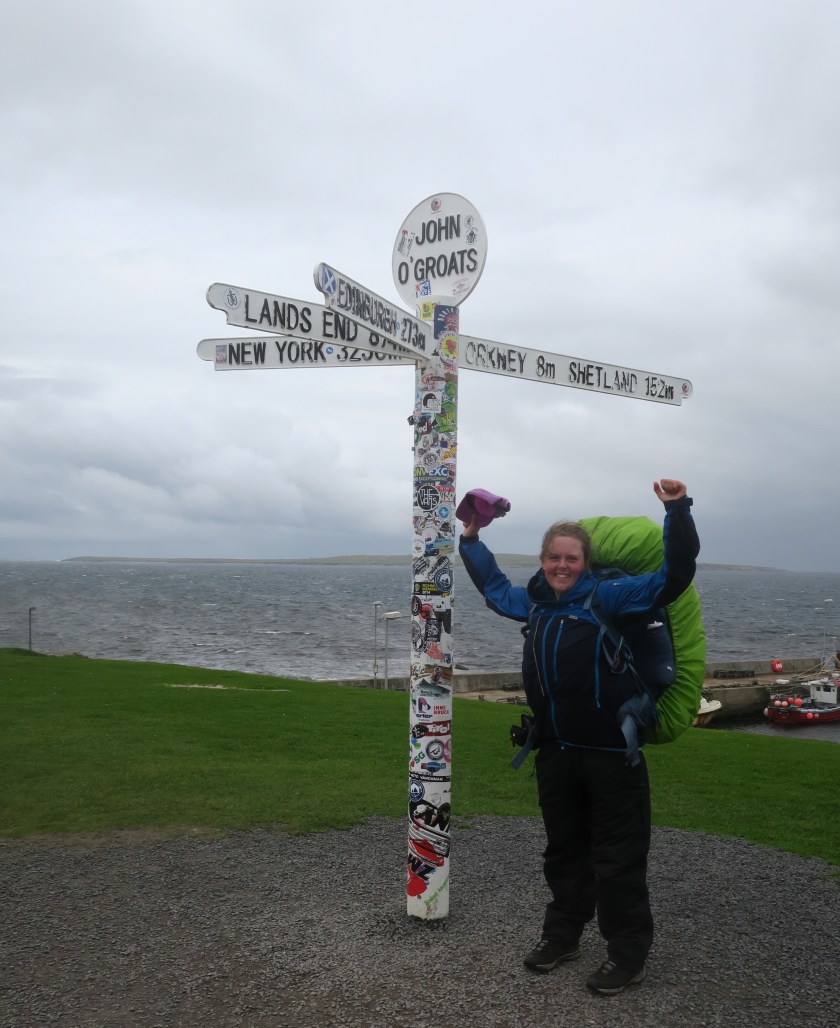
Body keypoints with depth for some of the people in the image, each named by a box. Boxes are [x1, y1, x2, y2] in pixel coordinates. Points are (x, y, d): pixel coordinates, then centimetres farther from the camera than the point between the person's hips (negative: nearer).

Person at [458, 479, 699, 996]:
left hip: (610, 751, -6)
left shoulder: (608, 597, -9)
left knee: (617, 858, 4)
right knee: (563, 851, 20)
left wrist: (678, 513, -27)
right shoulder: (533, 602, 9)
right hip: (556, 751, 6)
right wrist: (471, 541, 32)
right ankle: (562, 935, 36)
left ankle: (628, 954, 18)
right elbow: (495, 586, 30)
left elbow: (673, 577, -17)